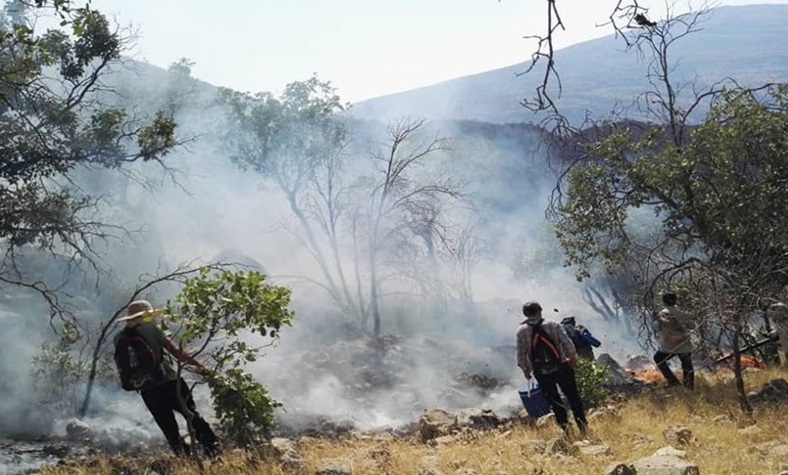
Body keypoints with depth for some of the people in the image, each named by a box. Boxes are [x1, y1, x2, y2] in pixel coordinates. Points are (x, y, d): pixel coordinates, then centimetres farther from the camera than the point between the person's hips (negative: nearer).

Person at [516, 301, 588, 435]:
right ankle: (582, 423, 10)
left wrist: (525, 369, 12)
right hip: (560, 368, -1)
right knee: (572, 396, 11)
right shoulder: (552, 325, -7)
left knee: (554, 400, 13)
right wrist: (572, 358, 9)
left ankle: (564, 425, 8)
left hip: (541, 373, 1)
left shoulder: (521, 331, -5)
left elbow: (521, 354, -3)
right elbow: (567, 344, -7)